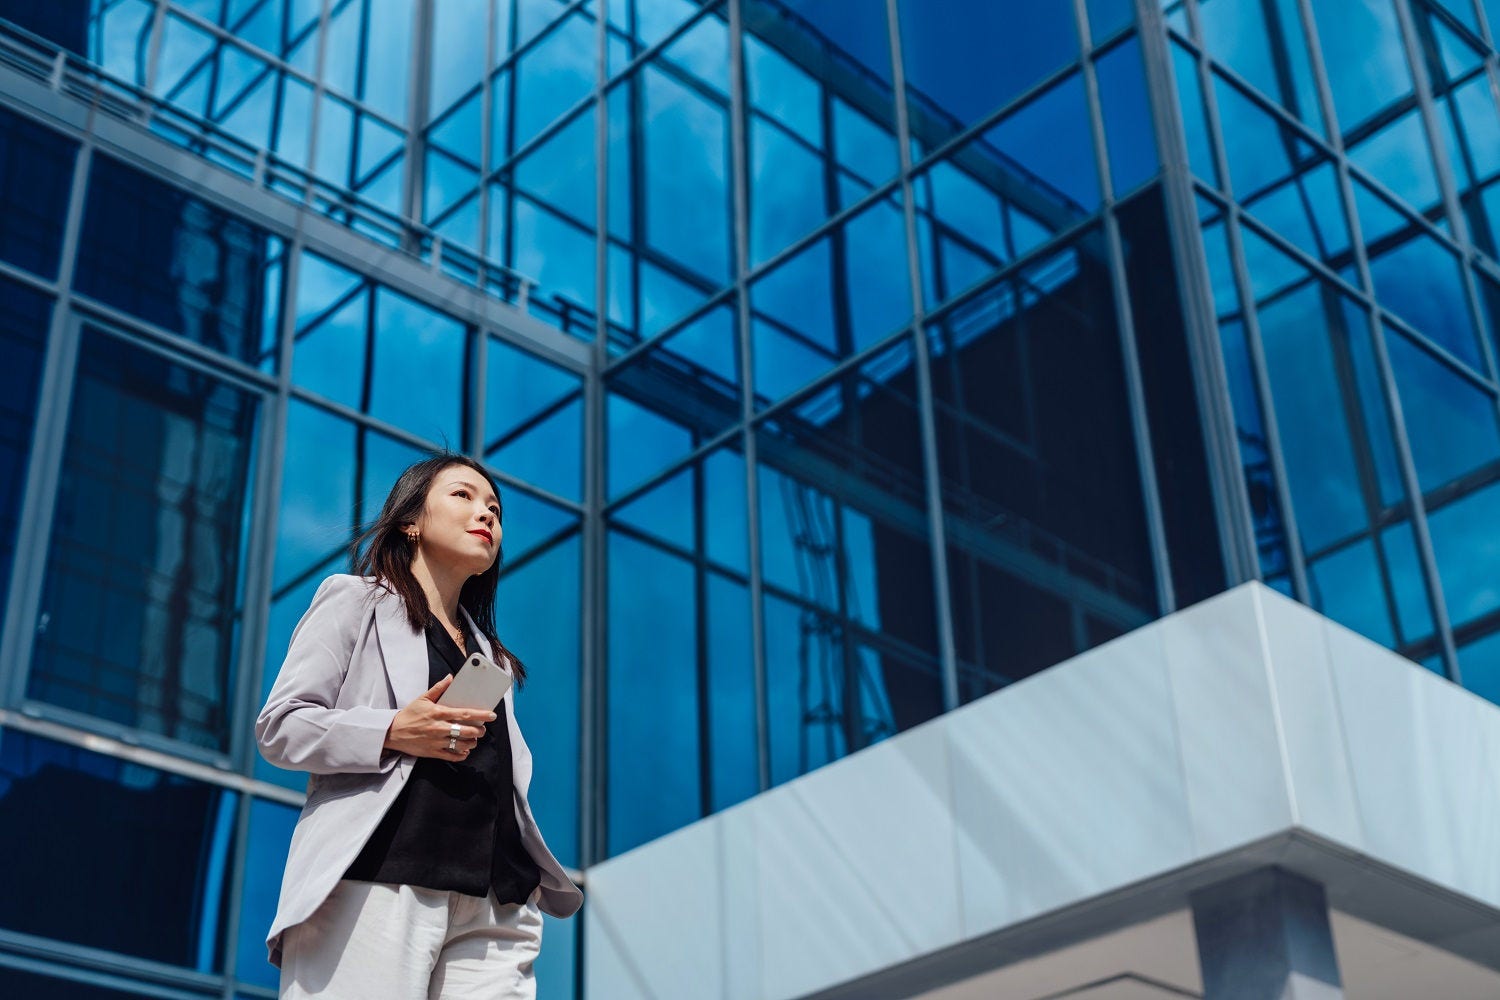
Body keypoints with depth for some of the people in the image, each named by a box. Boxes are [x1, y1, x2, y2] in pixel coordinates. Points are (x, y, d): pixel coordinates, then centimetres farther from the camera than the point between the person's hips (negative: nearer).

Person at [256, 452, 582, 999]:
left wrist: (545, 880, 11)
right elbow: (279, 727, 3)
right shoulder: (355, 601, 13)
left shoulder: (493, 659, 29)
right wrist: (392, 733, -12)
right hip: (378, 890, -5)